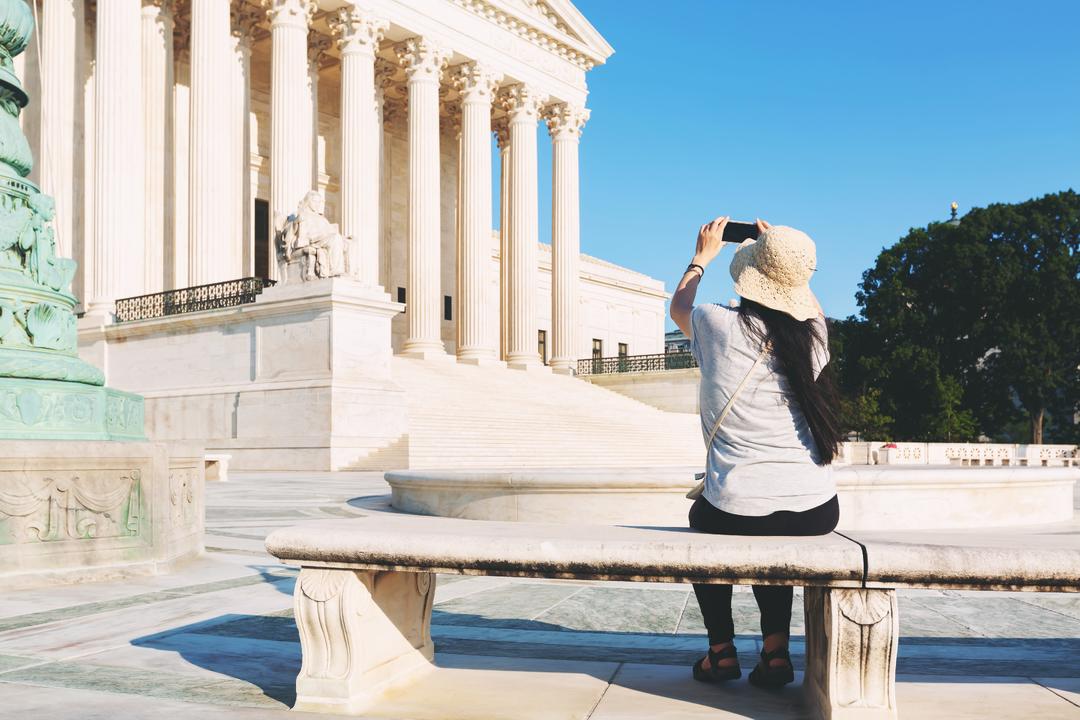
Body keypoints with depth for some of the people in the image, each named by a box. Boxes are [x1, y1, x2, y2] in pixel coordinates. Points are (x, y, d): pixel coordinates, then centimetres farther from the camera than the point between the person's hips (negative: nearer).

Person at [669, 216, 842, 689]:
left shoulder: (721, 326, -6)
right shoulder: (813, 333, 2)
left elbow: (679, 306, 20)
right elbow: (807, 305, 30)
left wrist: (703, 256, 34)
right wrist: (783, 256, 39)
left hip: (736, 512, -3)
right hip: (816, 515, 3)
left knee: (703, 518, 33)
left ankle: (722, 650, 29)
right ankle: (776, 650, 25)